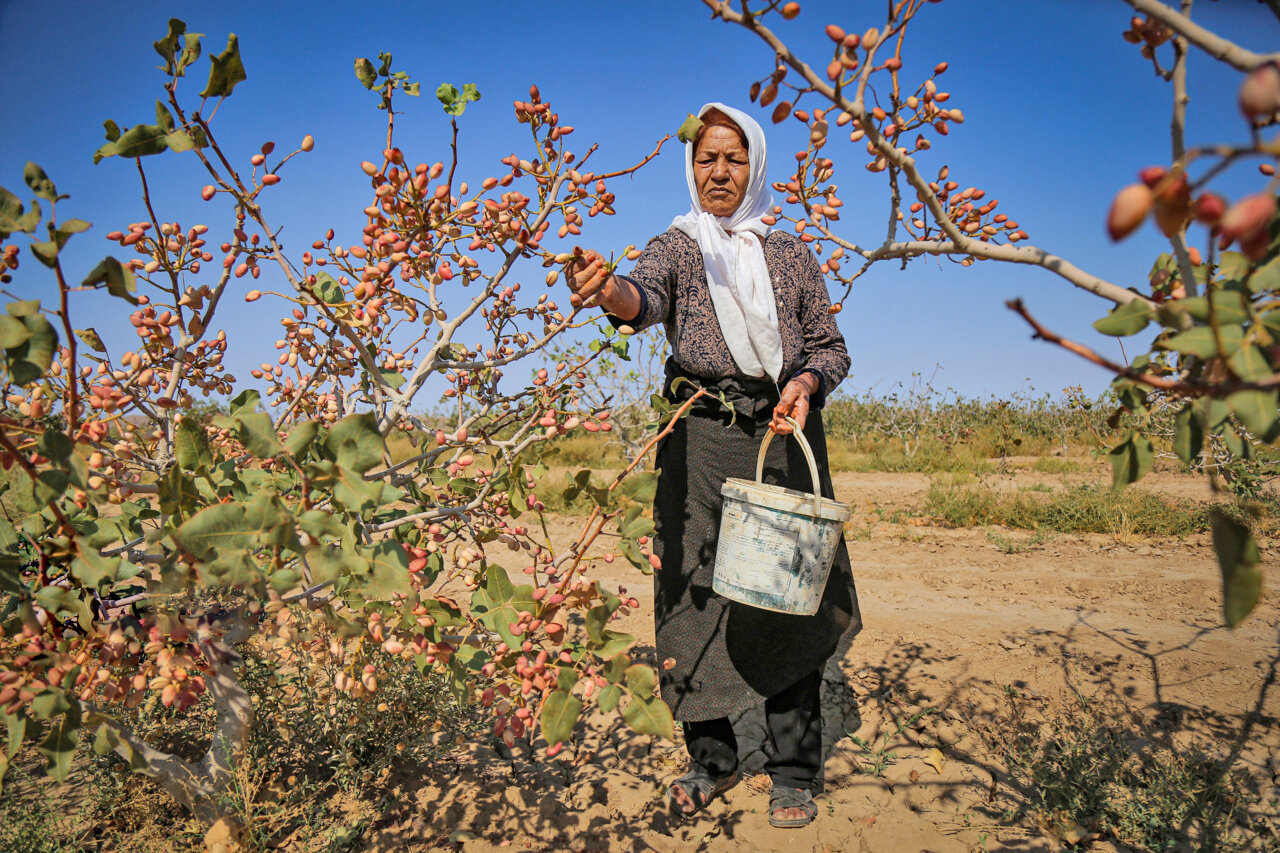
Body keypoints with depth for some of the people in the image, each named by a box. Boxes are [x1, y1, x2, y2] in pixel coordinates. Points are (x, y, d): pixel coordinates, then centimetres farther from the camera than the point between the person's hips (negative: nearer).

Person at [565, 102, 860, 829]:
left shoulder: (792, 255, 13)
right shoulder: (677, 246, 7)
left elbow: (832, 347, 13)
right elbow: (647, 296, -16)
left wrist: (806, 382, -10)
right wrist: (610, 291, -40)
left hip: (785, 440, 1)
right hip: (701, 443, -1)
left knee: (789, 601, -1)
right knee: (697, 602, 0)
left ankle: (794, 770, 14)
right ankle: (712, 757, 20)